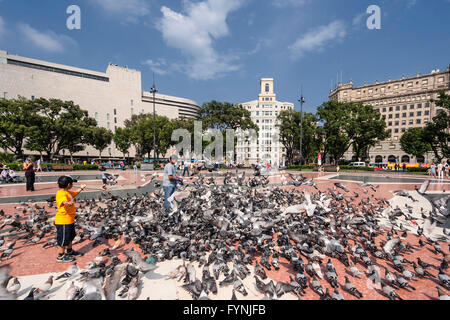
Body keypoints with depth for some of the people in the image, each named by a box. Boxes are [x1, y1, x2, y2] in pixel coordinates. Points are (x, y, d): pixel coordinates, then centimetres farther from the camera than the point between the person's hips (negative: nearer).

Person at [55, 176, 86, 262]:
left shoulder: (67, 192, 6)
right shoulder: (61, 193, -24)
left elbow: (74, 194, 28)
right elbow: (64, 201, -45)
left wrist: (81, 189, 27)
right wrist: (69, 203, -63)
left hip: (69, 220, 10)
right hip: (63, 221, -10)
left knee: (70, 237, 25)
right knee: (63, 239, 6)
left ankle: (69, 251, 42)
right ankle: (60, 256, 23)